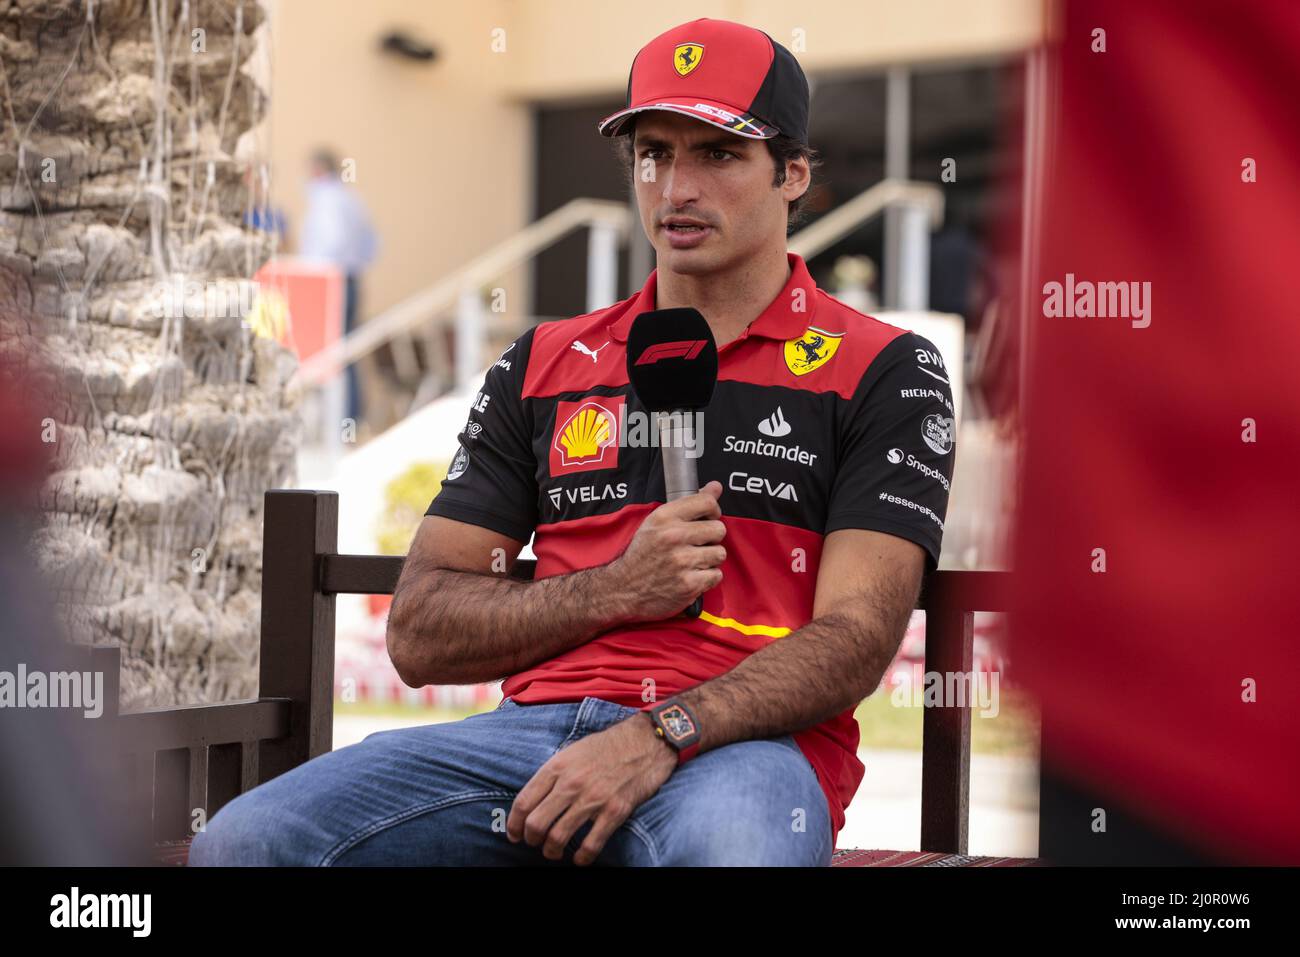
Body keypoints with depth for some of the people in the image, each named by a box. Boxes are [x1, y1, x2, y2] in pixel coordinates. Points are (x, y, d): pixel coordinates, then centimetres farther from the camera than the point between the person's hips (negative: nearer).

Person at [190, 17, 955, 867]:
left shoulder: (882, 372, 9)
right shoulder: (545, 364, 21)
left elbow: (855, 637, -3)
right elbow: (420, 637, 15)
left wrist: (658, 737, -19)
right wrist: (618, 590, -2)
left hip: (743, 744, -4)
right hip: (533, 726, 4)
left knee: (731, 846, -44)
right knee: (243, 844, -23)